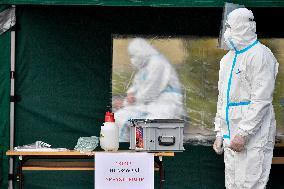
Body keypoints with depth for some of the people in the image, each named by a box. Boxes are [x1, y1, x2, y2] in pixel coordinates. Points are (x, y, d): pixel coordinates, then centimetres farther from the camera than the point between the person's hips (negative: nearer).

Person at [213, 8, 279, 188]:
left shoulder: (260, 55, -10)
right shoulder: (228, 59, 17)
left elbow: (261, 100, -17)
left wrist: (243, 134, -20)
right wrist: (220, 134, 18)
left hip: (253, 138, -8)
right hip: (231, 136, 9)